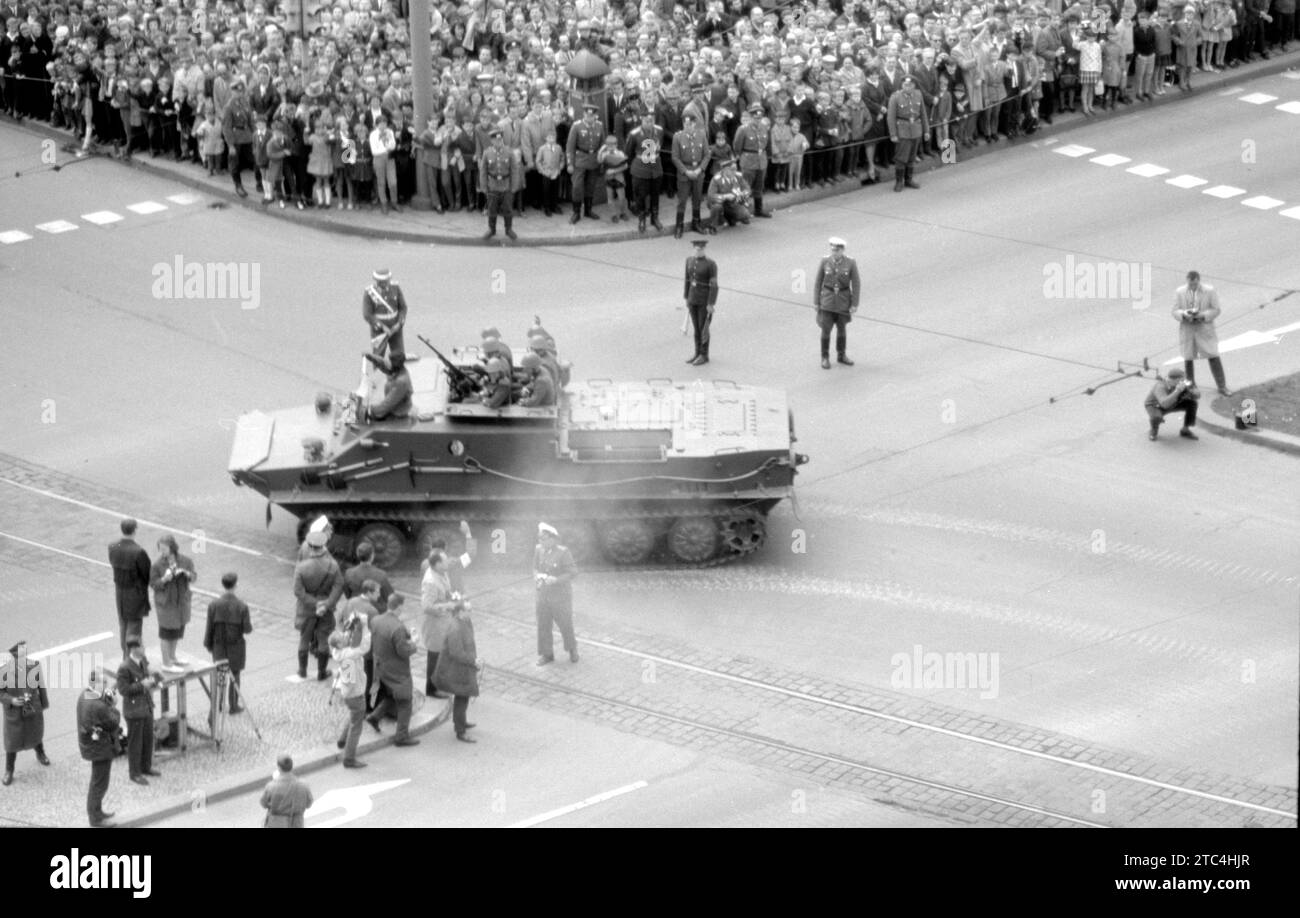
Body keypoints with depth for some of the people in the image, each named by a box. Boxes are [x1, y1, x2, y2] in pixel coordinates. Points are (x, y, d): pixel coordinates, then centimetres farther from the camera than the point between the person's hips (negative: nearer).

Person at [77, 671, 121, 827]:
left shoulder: (83, 697, -6)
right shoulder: (99, 707, -33)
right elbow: (114, 723, -20)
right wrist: (111, 706, -9)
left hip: (89, 743, 9)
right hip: (101, 748, -9)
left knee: (98, 781, 26)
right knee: (99, 783, 6)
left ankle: (96, 811, 41)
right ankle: (96, 819, 18)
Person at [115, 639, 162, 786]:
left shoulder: (143, 661, 0)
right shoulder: (124, 668, -25)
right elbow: (123, 690, -23)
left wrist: (152, 679, -7)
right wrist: (142, 685, -27)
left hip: (147, 706, 8)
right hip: (134, 710, -8)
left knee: (148, 738, 19)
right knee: (135, 742, 6)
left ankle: (145, 767, 36)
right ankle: (135, 773, 20)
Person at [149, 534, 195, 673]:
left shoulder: (185, 561, -7)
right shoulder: (157, 565, -17)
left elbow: (193, 578, -1)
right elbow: (153, 583, -12)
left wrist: (187, 574, -24)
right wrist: (164, 579, -31)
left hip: (182, 600, 5)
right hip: (165, 602, -5)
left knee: (178, 629, 19)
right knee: (167, 631, 2)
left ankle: (172, 657, 39)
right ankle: (166, 664, 11)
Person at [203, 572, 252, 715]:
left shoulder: (213, 605, -16)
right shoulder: (242, 606, -21)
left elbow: (209, 628, -8)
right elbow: (247, 629, -14)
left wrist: (208, 644, 7)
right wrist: (249, 623, 9)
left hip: (219, 645, 2)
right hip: (236, 647, -2)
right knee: (234, 676, 13)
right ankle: (233, 706, 22)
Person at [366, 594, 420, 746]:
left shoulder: (376, 621, -6)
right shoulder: (398, 628, -31)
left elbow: (371, 645, 4)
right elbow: (404, 652, -25)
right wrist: (412, 645, -5)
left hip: (381, 668, 7)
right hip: (397, 671, -7)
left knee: (393, 696, 30)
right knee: (404, 703, 10)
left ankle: (375, 717, 22)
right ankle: (402, 736, 18)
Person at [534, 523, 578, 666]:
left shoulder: (563, 552, -16)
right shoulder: (539, 550, -1)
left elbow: (571, 573, -13)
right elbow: (535, 568, 11)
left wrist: (555, 580, -24)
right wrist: (537, 575, -12)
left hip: (561, 594, -4)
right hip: (543, 594, 4)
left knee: (565, 624, 7)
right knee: (543, 625, 7)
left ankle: (572, 649, 31)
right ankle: (546, 654, 21)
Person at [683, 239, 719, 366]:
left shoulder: (711, 264, -18)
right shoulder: (690, 260, 1)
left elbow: (714, 285, -17)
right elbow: (688, 280, 10)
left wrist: (711, 304, -18)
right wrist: (687, 298, 14)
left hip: (706, 299, -6)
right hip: (694, 298, 6)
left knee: (703, 328, 2)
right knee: (696, 327, 14)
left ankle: (704, 356, 15)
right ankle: (698, 354, 25)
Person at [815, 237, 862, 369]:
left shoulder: (850, 263, -12)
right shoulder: (825, 261, -9)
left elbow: (856, 284, -6)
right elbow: (818, 282, -2)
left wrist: (855, 304, -8)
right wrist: (816, 302, -2)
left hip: (843, 299, 1)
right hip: (828, 298, -1)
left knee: (842, 327, 13)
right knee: (826, 328, -2)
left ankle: (842, 355, 30)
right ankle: (825, 358, 12)